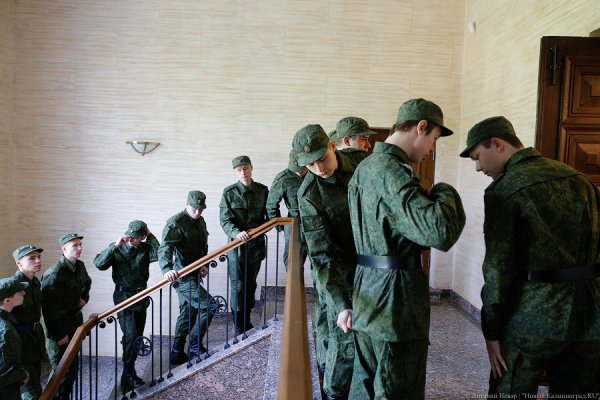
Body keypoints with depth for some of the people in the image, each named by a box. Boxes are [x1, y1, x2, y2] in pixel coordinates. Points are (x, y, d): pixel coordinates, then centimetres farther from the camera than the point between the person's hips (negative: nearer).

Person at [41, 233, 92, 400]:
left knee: (73, 365, 17)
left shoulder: (80, 266, 2)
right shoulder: (54, 275, -24)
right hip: (59, 326, -8)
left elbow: (87, 282, 27)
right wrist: (59, 335, -19)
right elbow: (49, 308, -23)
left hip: (75, 320, 8)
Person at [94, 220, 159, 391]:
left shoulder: (146, 248, -2)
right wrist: (115, 245, -25)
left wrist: (151, 236, -18)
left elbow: (159, 255, -21)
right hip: (123, 296, -3)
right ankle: (129, 374, 2)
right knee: (130, 335, -12)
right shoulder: (117, 248, -6)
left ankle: (129, 370, 28)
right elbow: (99, 263, -19)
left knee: (137, 336, 12)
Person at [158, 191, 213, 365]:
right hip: (183, 276, -9)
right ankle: (195, 346, 5)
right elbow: (164, 248, -27)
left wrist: (203, 265, 3)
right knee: (208, 305, -12)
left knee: (188, 312, 16)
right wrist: (167, 269, -44)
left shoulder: (201, 221, 11)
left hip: (194, 274, 9)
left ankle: (177, 353, 28)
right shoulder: (175, 223, -16)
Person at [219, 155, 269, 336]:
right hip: (237, 246, -3)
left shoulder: (262, 190, 2)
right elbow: (225, 220, -12)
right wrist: (237, 233, -30)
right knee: (238, 287, -2)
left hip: (256, 244, 3)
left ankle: (247, 322, 29)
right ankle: (239, 328, 10)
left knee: (251, 285, 14)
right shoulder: (229, 192, -5)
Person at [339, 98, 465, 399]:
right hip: (396, 300, -10)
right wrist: (444, 193, -10)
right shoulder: (393, 171, -19)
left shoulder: (364, 168, 13)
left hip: (367, 295, 10)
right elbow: (441, 232, -30)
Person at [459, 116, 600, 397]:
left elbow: (498, 265, -12)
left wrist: (491, 330, -5)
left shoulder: (504, 189, -11)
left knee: (510, 392, 9)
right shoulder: (577, 176, 9)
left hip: (533, 315, -6)